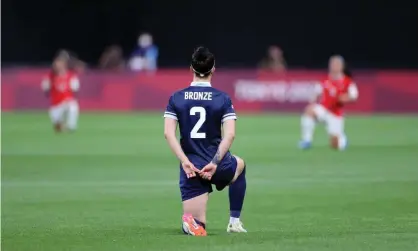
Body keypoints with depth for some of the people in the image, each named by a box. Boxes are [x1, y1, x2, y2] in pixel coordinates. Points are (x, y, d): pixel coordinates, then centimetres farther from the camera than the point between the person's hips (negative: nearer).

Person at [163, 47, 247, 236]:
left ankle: (190, 222, -30)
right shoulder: (223, 99, -2)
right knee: (240, 165, 38)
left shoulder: (176, 98, 2)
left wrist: (185, 162, -12)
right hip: (217, 166, -1)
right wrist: (215, 162, -14)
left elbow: (168, 133, -9)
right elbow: (230, 135, -14)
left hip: (190, 167, 1)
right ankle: (234, 221, 33)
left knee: (196, 227, 8)